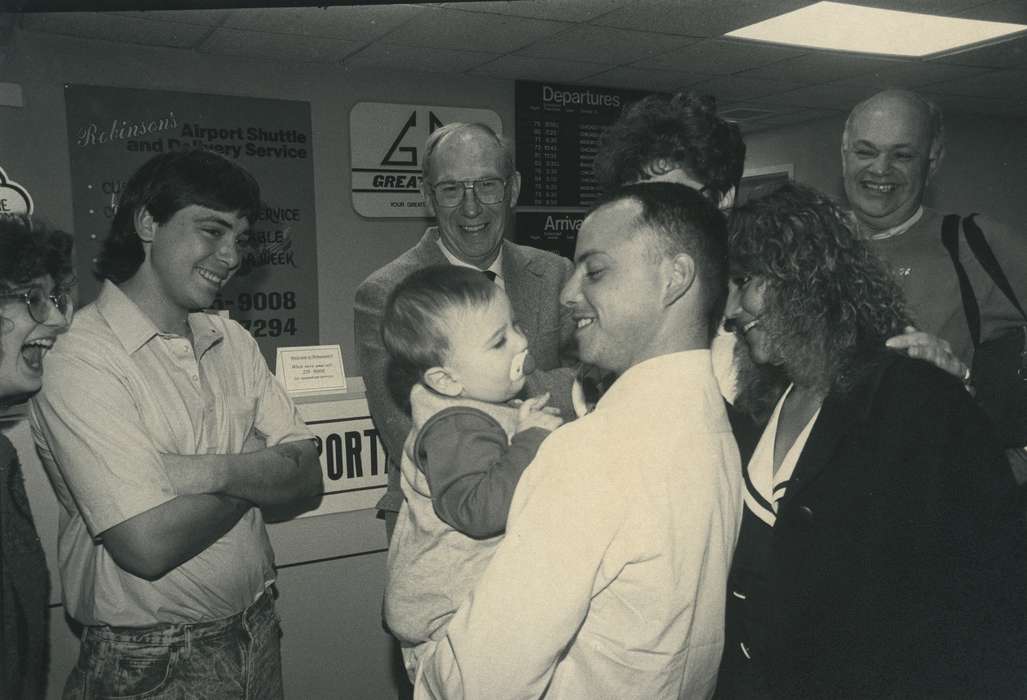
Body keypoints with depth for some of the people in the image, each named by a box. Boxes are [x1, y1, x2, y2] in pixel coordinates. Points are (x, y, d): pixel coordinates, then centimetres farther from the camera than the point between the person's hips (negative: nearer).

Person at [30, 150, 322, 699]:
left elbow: (307, 478, -4)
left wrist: (219, 472, -22)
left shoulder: (232, 342, 2)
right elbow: (150, 544, -26)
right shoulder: (82, 360, -19)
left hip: (257, 632, 6)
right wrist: (258, 472, -12)